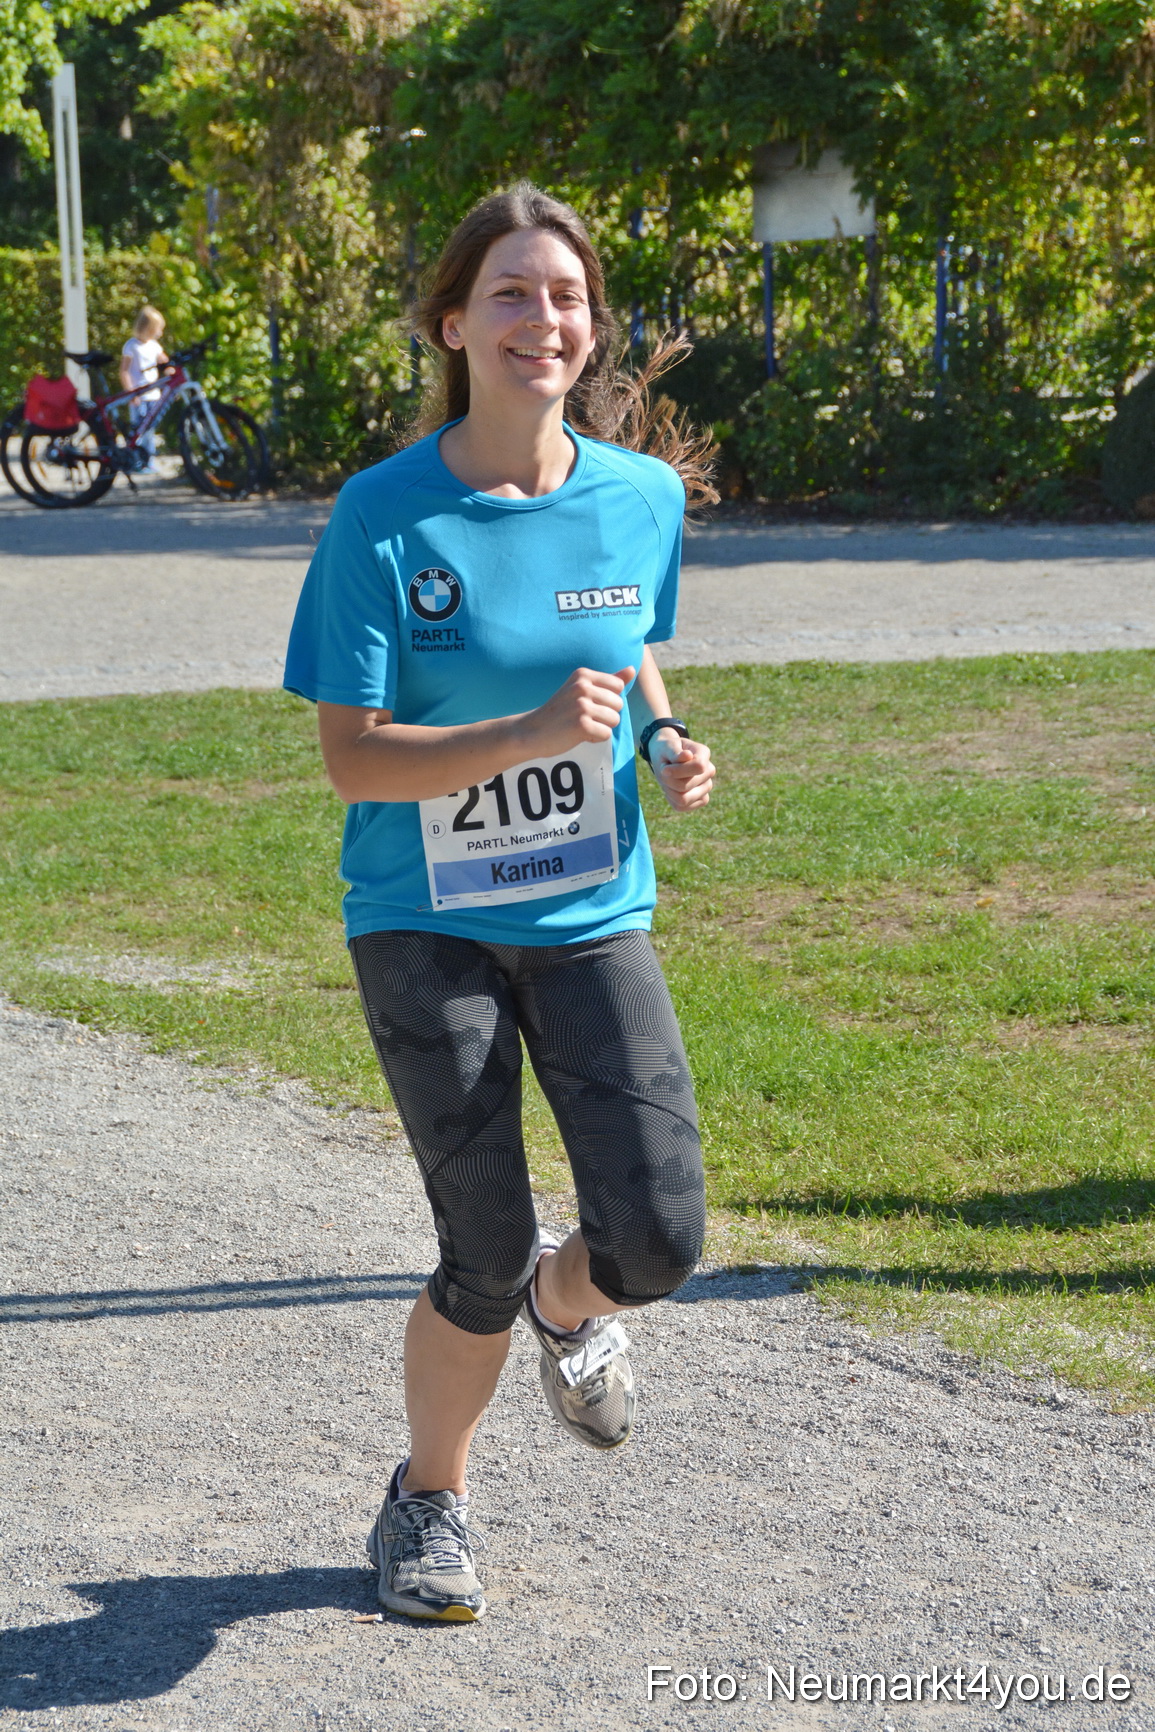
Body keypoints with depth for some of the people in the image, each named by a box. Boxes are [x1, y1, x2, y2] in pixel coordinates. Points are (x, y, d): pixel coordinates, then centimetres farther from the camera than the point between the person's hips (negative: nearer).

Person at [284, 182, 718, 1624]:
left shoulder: (644, 497, -2)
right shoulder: (385, 516, -13)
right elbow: (352, 758, -15)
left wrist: (664, 739, -4)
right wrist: (533, 734, -28)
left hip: (592, 915, 3)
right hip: (425, 926, -3)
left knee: (658, 1243, -10)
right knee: (486, 1260, -1)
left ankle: (568, 1306, 29)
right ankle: (429, 1503, 28)